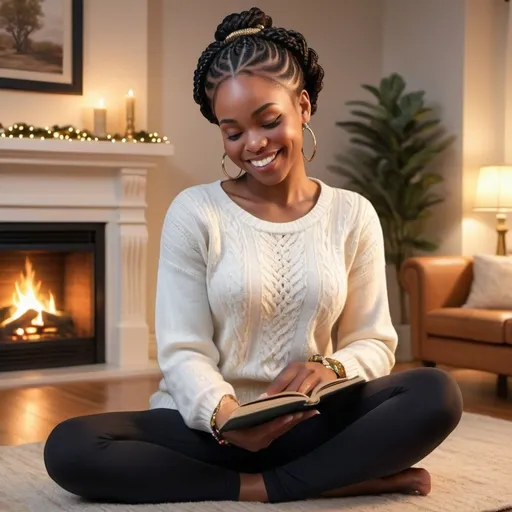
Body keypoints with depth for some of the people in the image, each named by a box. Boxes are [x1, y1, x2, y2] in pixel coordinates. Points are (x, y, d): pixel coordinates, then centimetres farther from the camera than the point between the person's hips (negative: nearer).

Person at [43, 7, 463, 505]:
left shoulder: (353, 215, 5)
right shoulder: (194, 212, -2)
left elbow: (374, 343, 5)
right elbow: (183, 351, -7)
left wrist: (329, 368, -19)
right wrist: (224, 414, -28)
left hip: (309, 427, 1)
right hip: (207, 426, 0)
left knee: (437, 394, -25)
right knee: (68, 447, -29)